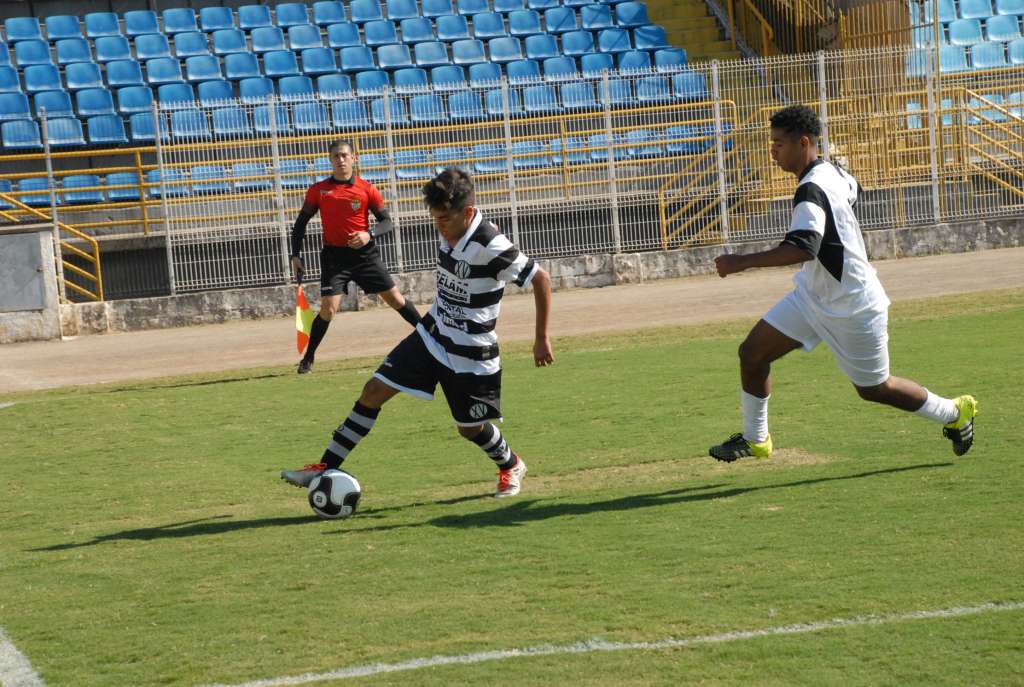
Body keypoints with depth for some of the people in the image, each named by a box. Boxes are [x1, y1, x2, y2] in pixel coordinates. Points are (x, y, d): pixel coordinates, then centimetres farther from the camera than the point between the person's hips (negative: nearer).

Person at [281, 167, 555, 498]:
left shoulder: (491, 246, -26)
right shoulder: (450, 231, -5)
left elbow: (541, 279, -19)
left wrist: (541, 340, -14)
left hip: (469, 355, -6)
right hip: (432, 336, 7)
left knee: (471, 428, 9)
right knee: (374, 390, -3)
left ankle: (511, 466, 41)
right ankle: (326, 468, 1)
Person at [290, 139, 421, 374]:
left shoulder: (366, 189, -3)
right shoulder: (318, 190, -1)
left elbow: (387, 222, 0)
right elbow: (301, 223, 8)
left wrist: (369, 234, -20)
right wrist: (295, 256, 2)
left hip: (364, 253, 1)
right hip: (334, 256, -1)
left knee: (395, 298, 3)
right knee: (328, 308, -10)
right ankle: (308, 359, 4)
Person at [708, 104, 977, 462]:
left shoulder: (811, 191, -29)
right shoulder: (831, 172, 0)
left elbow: (802, 248, -44)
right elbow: (853, 190, 24)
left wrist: (741, 263, -46)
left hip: (853, 308, -9)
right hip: (813, 296, 9)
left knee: (874, 389, 8)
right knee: (752, 353, 0)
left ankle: (955, 412, 30)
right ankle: (754, 439, 16)